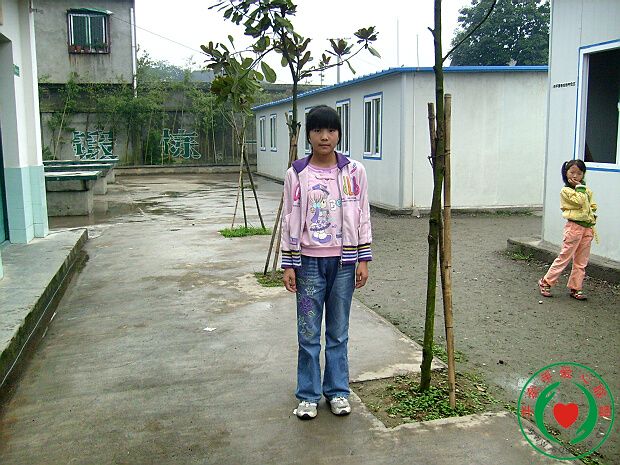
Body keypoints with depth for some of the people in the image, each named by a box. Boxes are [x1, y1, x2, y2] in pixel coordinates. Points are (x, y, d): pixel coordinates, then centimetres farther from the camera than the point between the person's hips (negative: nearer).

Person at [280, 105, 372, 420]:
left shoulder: (354, 171, -1)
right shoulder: (296, 174, -2)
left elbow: (362, 217, 3)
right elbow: (289, 220, 1)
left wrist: (363, 259, -1)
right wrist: (288, 264, -2)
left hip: (343, 261, 1)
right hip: (309, 261, 0)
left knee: (339, 332, 12)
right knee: (308, 333, 7)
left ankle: (338, 391, 28)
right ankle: (308, 395, 23)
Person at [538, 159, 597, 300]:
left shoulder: (587, 190, 14)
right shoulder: (566, 190, -8)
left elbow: (593, 206, 18)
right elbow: (582, 202, -18)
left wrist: (592, 218, 1)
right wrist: (580, 187, -12)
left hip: (587, 227, 7)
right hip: (574, 226, -7)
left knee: (581, 262, 9)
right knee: (564, 257, -5)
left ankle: (575, 288, 17)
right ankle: (545, 282, 5)